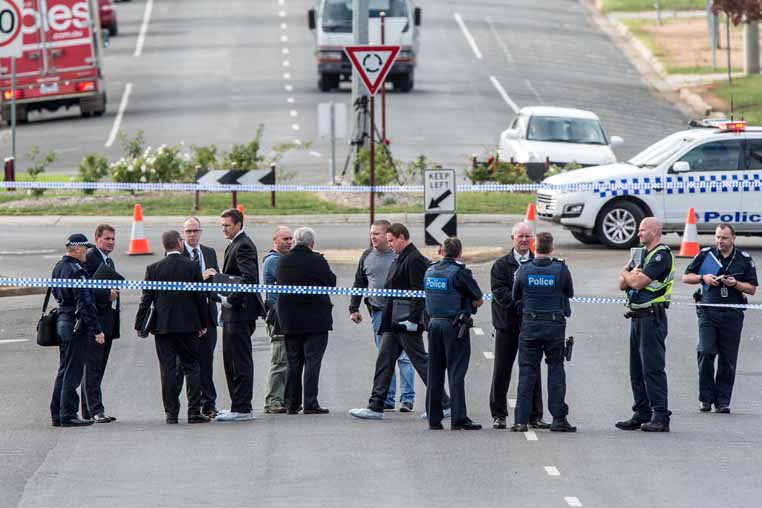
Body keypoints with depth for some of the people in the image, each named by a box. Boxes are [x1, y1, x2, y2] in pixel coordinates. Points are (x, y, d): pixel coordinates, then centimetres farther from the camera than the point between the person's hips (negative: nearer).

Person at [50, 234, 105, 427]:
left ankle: (57, 414, 19)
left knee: (64, 370, 15)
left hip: (61, 322, 9)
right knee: (72, 372, -5)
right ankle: (68, 415, -3)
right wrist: (96, 330, -19)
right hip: (75, 324, -9)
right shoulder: (77, 271, -19)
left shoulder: (58, 267, 10)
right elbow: (86, 304, -21)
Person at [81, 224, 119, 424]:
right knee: (92, 367, -9)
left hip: (106, 323, 10)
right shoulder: (89, 258, -10)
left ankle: (88, 410, 15)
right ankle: (96, 410, -13)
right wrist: (107, 294, -21)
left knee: (97, 368, 11)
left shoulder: (109, 262, 20)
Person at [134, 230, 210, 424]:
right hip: (188, 325, -1)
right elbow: (200, 297, 0)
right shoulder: (192, 266, -4)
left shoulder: (153, 269, -3)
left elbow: (146, 299, -1)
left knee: (168, 369, 3)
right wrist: (203, 323, 9)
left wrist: (139, 325, 7)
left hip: (162, 326, 1)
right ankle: (194, 412, 1)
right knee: (192, 367, 5)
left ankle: (171, 413, 2)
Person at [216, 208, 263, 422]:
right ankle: (238, 406, 20)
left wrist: (230, 300, -21)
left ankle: (242, 408, -8)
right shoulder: (234, 245, 18)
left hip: (240, 311, -11)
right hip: (234, 312, 11)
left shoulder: (243, 246, -14)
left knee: (240, 360, -8)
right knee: (231, 360, 15)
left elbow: (249, 278, -26)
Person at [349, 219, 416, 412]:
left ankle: (407, 399, -1)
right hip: (378, 312, 4)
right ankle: (387, 399, 10)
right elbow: (359, 283, 19)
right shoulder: (367, 256, 10)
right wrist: (354, 308, 13)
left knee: (404, 356, -5)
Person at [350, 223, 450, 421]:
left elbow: (418, 292, -20)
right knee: (384, 360, 7)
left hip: (407, 321, -10)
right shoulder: (400, 259, 16)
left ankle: (444, 405, 3)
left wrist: (413, 319, -24)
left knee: (420, 361, -4)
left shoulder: (414, 260, -15)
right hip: (394, 322, 10)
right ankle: (376, 407, 9)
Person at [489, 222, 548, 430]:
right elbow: (499, 291, -9)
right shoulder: (501, 265, 3)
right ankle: (498, 415, 12)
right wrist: (518, 304, -22)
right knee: (502, 371, 3)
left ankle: (534, 416, 10)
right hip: (507, 324, -1)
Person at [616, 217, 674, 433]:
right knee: (637, 368, 11)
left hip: (652, 316, -10)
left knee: (653, 368, -11)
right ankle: (642, 413, 17)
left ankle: (661, 417, -11)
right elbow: (623, 284, 16)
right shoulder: (642, 253, 18)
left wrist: (627, 273, 2)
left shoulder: (661, 256, -11)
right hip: (637, 316, 10)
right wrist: (632, 274, -6)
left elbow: (638, 282, -19)